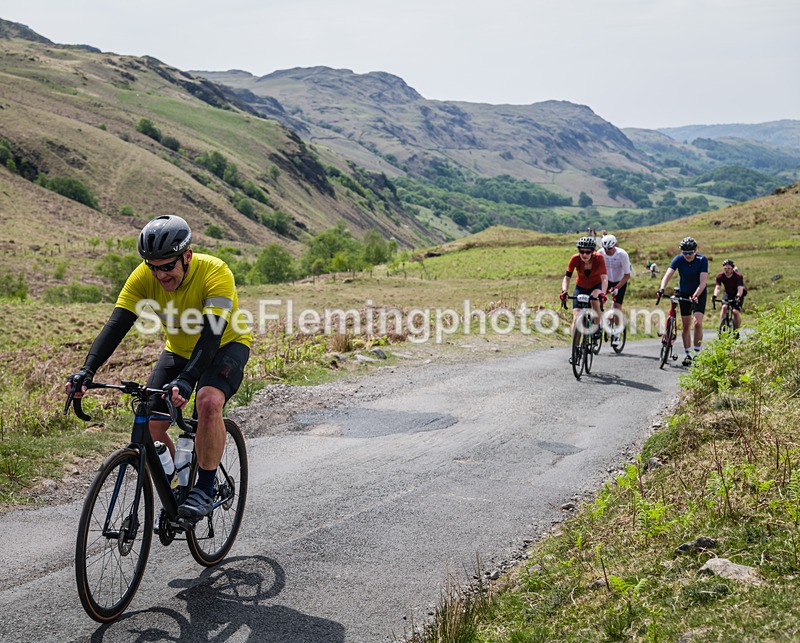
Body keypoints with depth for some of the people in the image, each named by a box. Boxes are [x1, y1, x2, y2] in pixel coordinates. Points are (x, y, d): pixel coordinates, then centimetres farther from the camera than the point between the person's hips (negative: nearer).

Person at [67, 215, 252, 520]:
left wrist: (187, 380, -55)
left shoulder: (215, 272, -33)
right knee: (151, 423, -9)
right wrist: (88, 369, -40)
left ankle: (204, 488, -16)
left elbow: (212, 334, -41)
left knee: (208, 401, -34)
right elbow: (116, 325, -26)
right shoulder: (144, 277, -21)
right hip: (179, 350, 5)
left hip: (225, 346, -4)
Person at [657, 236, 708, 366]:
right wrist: (662, 289, -45)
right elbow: (667, 275, -28)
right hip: (684, 293, 2)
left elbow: (703, 282, -28)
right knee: (686, 326, 3)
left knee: (698, 323, -16)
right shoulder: (678, 259, -16)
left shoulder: (702, 260, -21)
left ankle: (697, 353, -6)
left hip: (699, 293, -2)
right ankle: (688, 354, 13)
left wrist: (695, 295, -43)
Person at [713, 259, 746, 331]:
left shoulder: (738, 276, -26)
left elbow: (740, 288, -39)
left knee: (736, 312, -19)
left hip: (737, 296, -2)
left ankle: (736, 330, 2)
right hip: (728, 294, 2)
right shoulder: (720, 276, -18)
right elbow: (718, 287, -29)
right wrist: (715, 296, -49)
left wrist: (738, 296, -59)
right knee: (724, 307, -26)